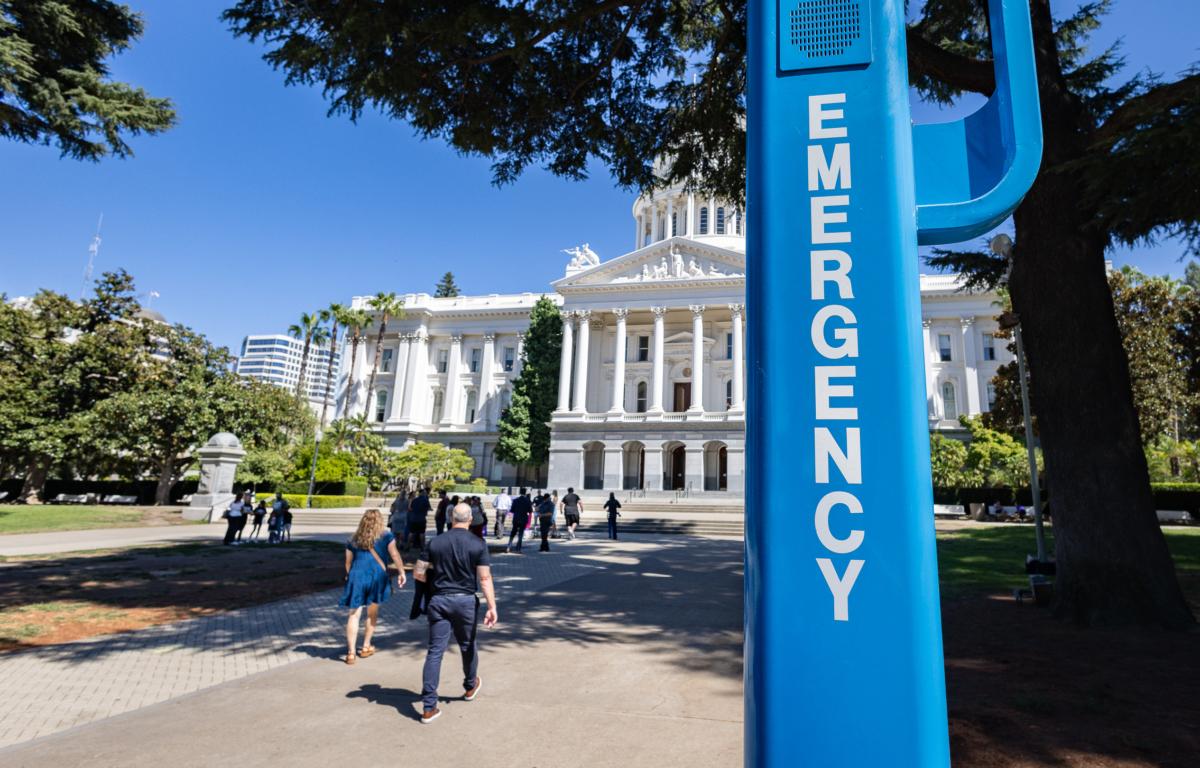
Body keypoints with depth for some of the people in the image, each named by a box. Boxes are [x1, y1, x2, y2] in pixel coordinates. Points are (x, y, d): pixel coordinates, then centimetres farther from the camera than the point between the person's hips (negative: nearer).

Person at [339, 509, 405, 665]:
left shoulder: (354, 539, 16)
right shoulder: (386, 536, 7)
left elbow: (348, 562, 18)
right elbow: (394, 554, -2)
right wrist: (402, 572, 1)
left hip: (356, 576, 1)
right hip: (377, 575, -1)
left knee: (354, 614, 3)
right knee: (372, 613, 16)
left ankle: (351, 652, 0)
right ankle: (366, 647, 25)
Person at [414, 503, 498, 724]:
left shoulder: (435, 543, -3)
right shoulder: (478, 544, -8)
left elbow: (418, 573, 0)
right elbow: (484, 578, -13)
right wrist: (492, 606, -12)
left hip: (439, 600, 1)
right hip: (466, 600, 0)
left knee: (435, 651, 3)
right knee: (467, 646, 21)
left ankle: (429, 707, 1)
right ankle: (470, 686, 42)